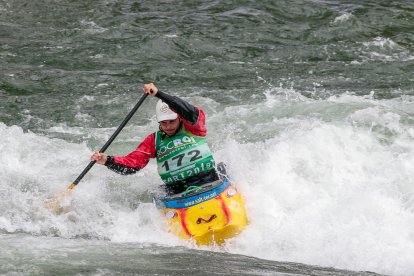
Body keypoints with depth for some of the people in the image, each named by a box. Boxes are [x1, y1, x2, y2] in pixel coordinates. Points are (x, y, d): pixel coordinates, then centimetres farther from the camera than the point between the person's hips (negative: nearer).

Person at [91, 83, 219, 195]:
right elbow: (132, 163, 6)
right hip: (178, 194, 2)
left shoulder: (193, 128, 6)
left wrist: (158, 94, -26)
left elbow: (189, 112, -17)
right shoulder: (154, 140, 14)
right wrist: (107, 161, -13)